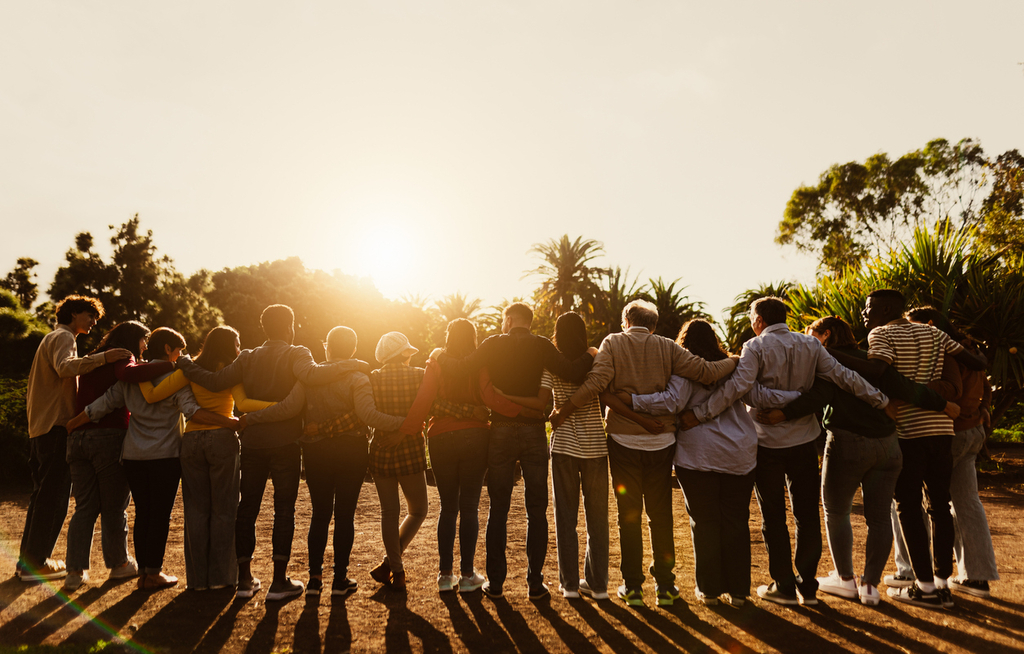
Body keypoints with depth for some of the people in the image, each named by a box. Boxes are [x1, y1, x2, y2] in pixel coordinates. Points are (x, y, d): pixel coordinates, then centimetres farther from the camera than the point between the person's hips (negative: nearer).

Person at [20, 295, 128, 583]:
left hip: (41, 427, 11)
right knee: (54, 497, -6)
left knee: (42, 494, 16)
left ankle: (28, 559, 22)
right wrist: (102, 357, -40)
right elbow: (65, 366, -30)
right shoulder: (63, 337, -7)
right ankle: (35, 564, -2)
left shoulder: (52, 338, 25)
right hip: (56, 426, -11)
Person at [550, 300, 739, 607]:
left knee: (628, 515, 9)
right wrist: (733, 362, 15)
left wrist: (564, 410, -9)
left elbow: (596, 382, -16)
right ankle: (665, 585, 18)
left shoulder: (613, 343, -2)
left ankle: (632, 586, 15)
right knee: (661, 515, 11)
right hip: (661, 441, 1)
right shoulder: (666, 347, 2)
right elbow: (704, 371, -3)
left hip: (624, 440, -1)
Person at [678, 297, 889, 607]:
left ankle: (783, 586, 15)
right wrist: (880, 400, 12)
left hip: (768, 444, -4)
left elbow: (738, 385, -23)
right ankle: (807, 586, 18)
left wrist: (699, 414, -24)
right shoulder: (810, 345, 4)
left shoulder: (756, 347, -10)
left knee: (773, 517, 8)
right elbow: (843, 377, 2)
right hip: (804, 441, 4)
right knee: (807, 515, 12)